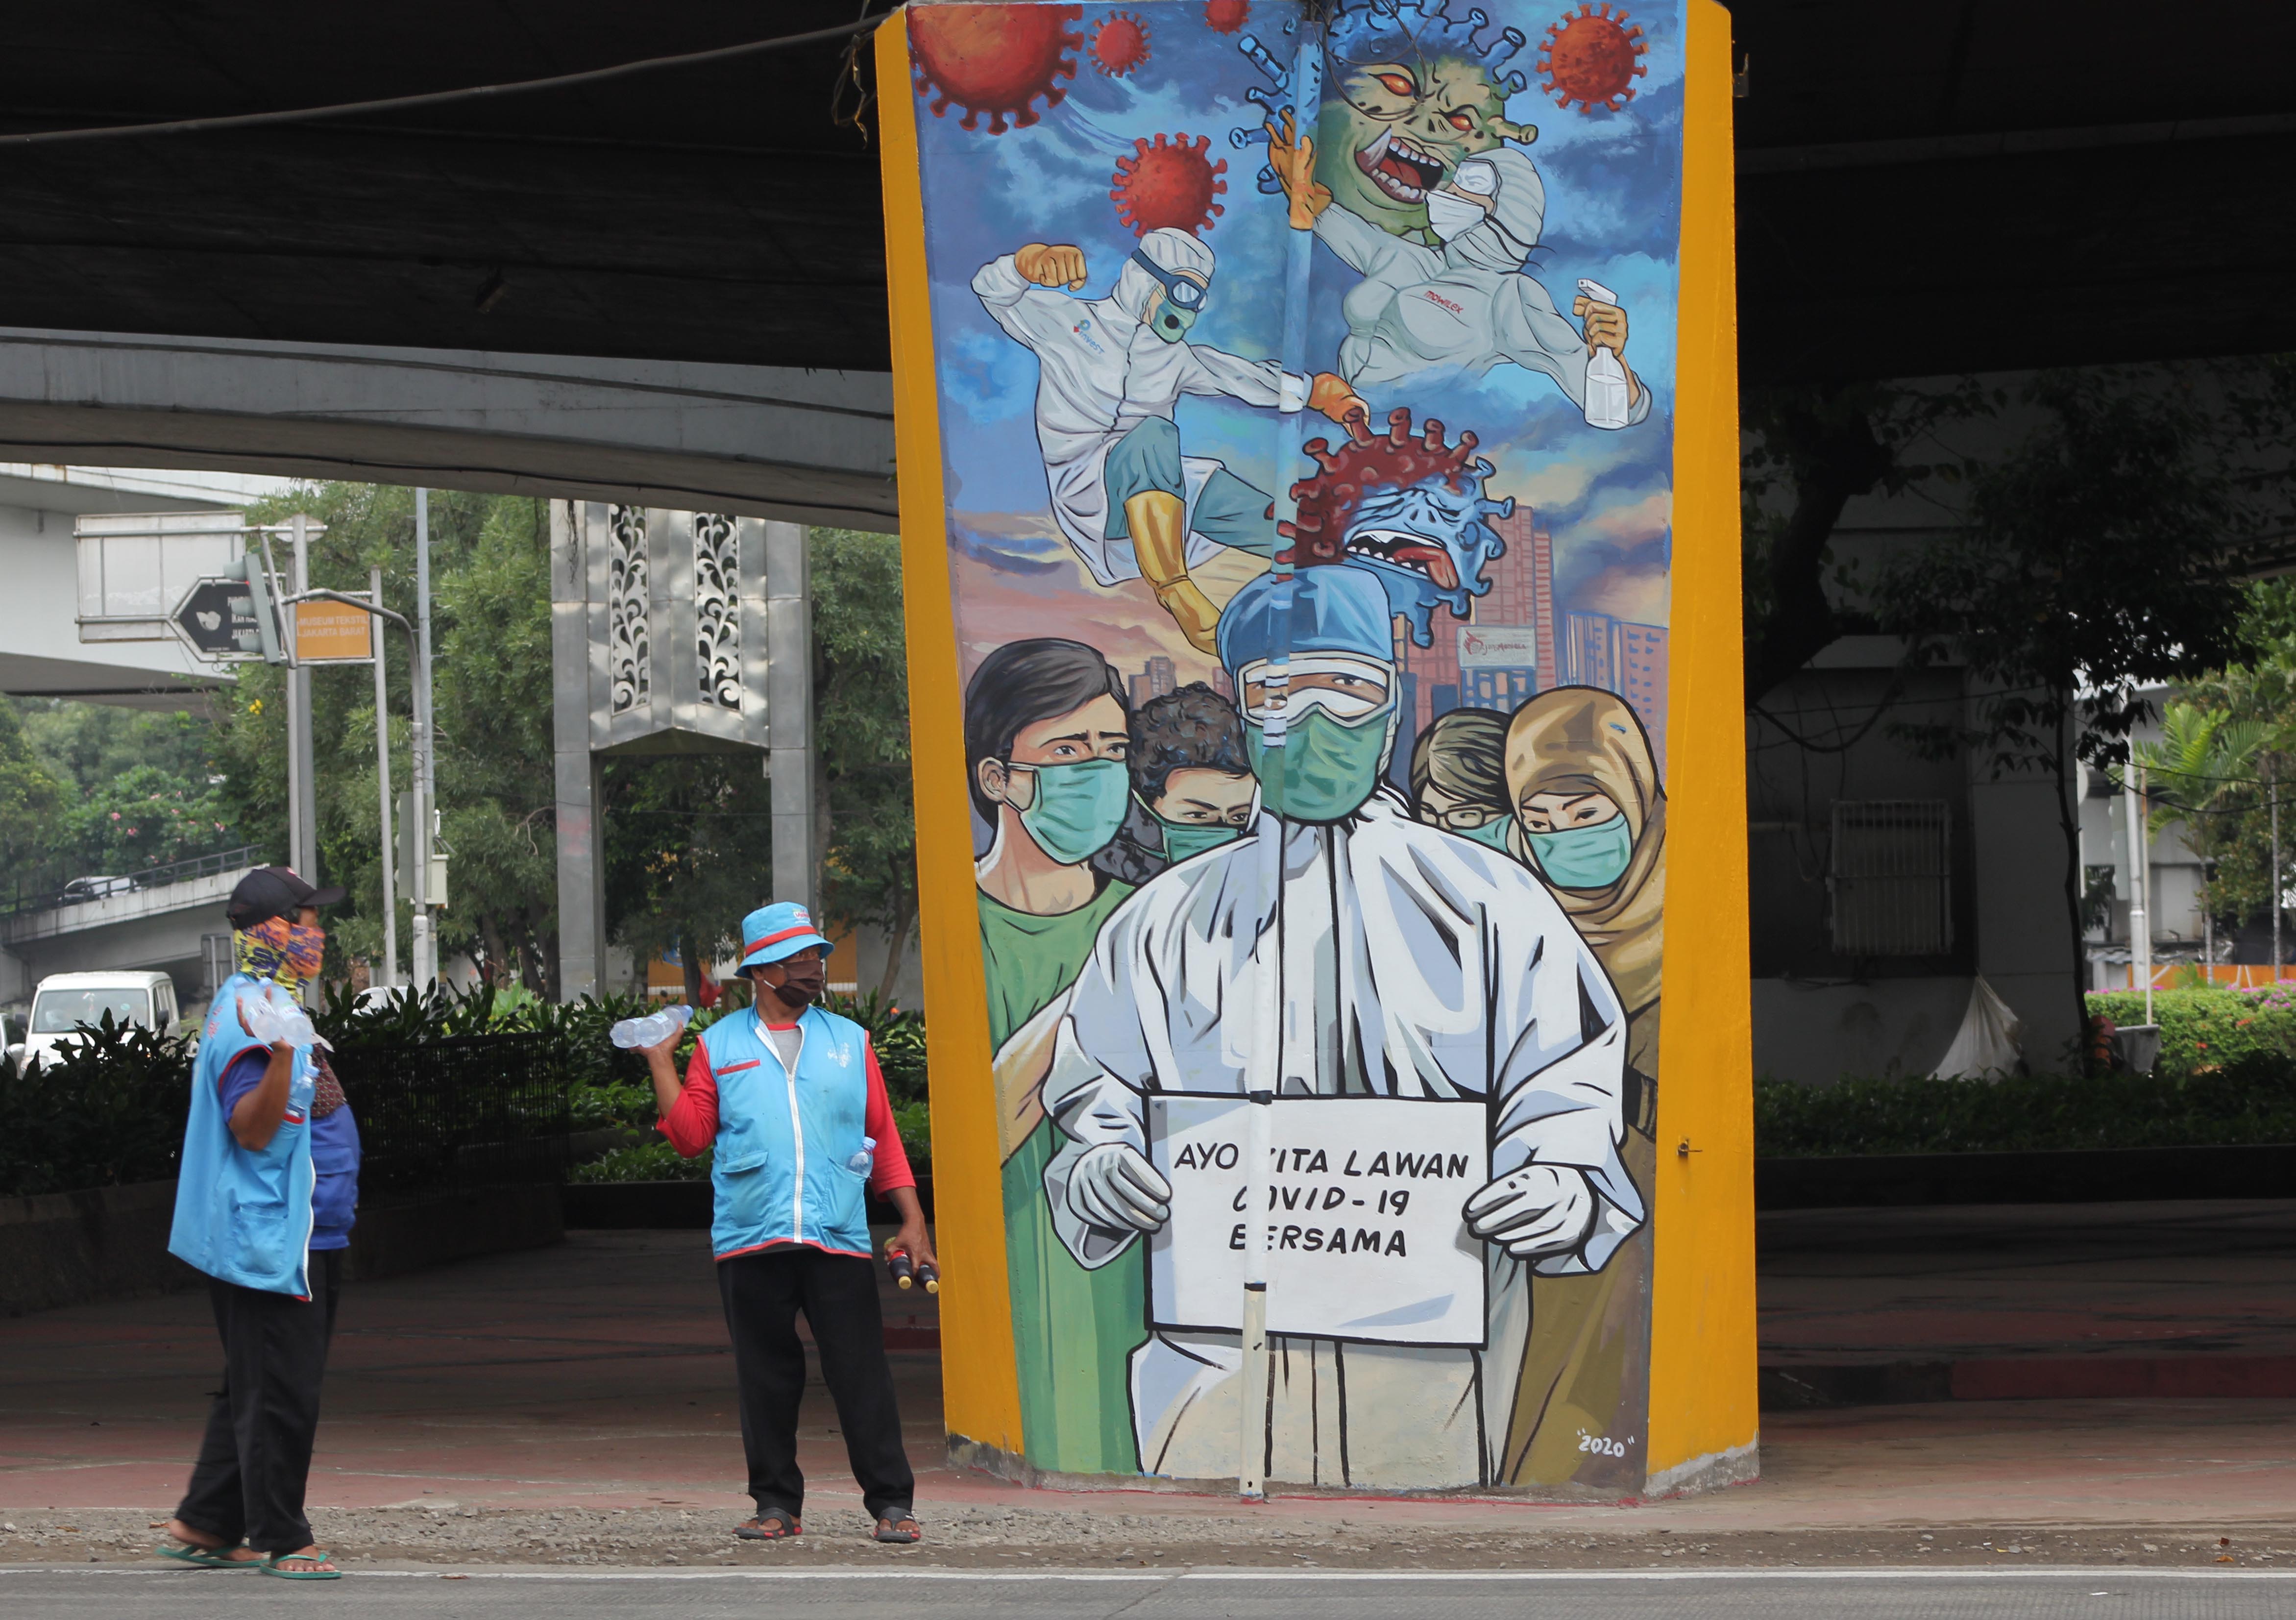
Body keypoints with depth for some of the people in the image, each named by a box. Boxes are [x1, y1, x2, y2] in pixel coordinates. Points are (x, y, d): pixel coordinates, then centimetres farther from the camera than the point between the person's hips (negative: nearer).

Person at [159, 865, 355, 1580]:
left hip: (299, 1235, 11)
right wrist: (281, 1051, -39)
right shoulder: (250, 1015, -17)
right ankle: (281, 1540, 0)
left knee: (255, 1389, 15)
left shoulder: (258, 1004, 16)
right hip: (270, 1238, -11)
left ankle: (204, 1526, 21)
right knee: (280, 1393, -6)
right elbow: (251, 1127, -26)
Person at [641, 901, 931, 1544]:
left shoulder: (849, 1040, 14)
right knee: (766, 1376, 4)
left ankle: (891, 1502, 0)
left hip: (839, 1241, 0)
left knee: (861, 1372, -4)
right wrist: (661, 1062, 1)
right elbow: (690, 1134, 4)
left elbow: (885, 1136, 14)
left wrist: (911, 1219, 8)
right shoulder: (718, 1046, 11)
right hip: (749, 1243, 0)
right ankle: (776, 1504, 14)